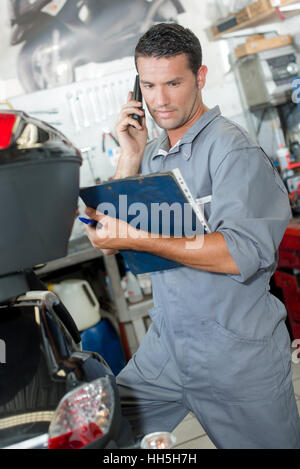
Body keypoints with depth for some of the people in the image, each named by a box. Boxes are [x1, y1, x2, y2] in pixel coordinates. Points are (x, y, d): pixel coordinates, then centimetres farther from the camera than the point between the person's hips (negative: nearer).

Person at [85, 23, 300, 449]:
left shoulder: (232, 147, -14)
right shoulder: (152, 153, 9)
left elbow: (243, 253, -26)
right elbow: (111, 237, 5)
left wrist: (138, 240, -29)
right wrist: (130, 156, -3)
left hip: (236, 354, -6)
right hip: (165, 343, 6)